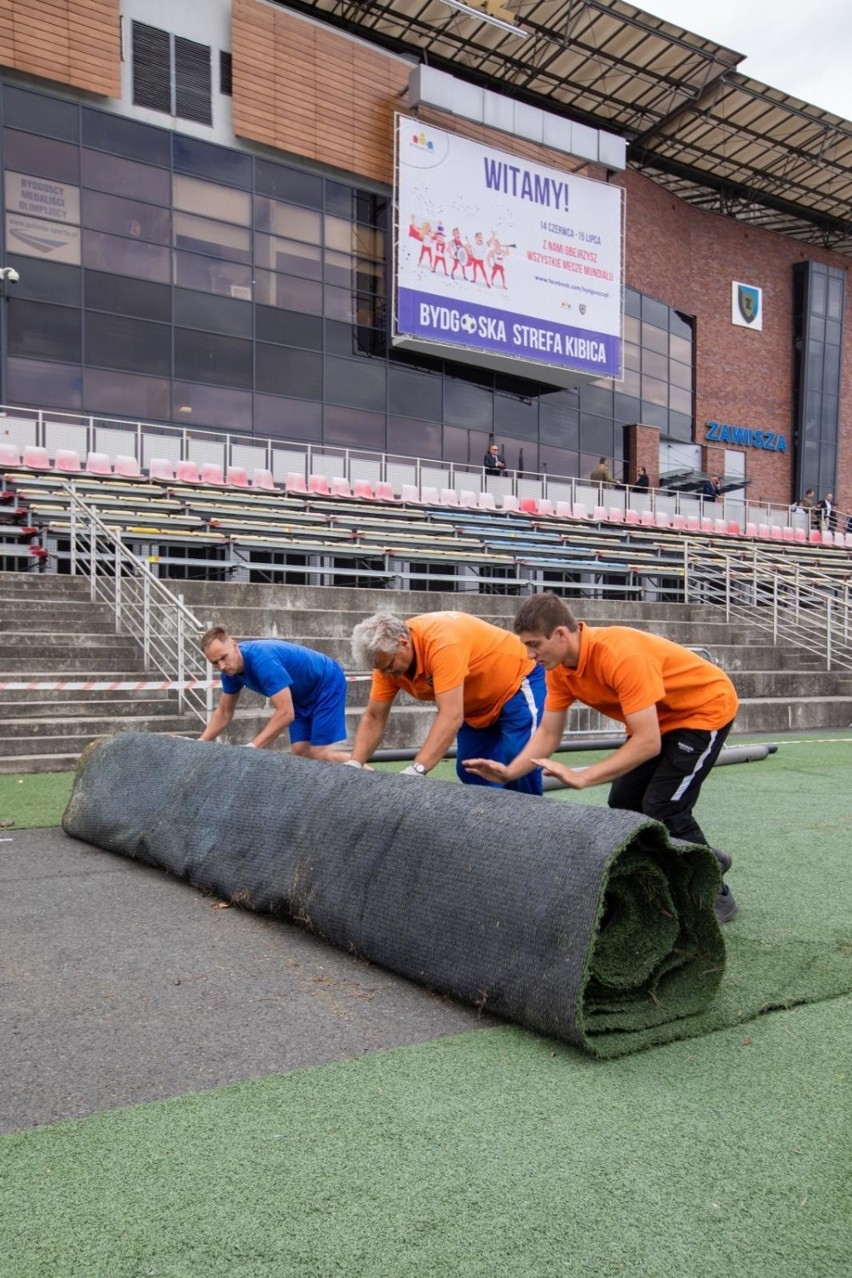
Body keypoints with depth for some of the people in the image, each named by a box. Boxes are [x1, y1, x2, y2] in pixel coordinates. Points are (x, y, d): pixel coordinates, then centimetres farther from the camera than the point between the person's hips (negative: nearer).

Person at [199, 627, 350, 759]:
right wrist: (201, 742, -7)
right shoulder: (230, 668, -8)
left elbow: (286, 713, -37)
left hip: (327, 684, -8)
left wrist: (253, 746, -38)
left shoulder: (263, 659, -35)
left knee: (320, 753, -16)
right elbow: (224, 712, 5)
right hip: (302, 696, 8)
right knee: (300, 752, -2)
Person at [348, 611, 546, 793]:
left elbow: (451, 717, -43)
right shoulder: (388, 653, -14)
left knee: (520, 769, -19)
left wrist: (415, 770, -49)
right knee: (471, 773, 5)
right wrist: (353, 765, -22)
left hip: (518, 683, -8)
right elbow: (373, 718, -9)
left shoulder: (441, 642, -38)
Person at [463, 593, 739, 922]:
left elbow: (648, 743, -37)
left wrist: (581, 777, -40)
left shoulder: (620, 654, -37)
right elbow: (547, 734, -4)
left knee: (663, 808, -14)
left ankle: (716, 896, 7)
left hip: (707, 707, -8)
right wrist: (508, 773, -19)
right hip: (657, 719, 8)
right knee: (623, 804, 5)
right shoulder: (560, 668, -11)